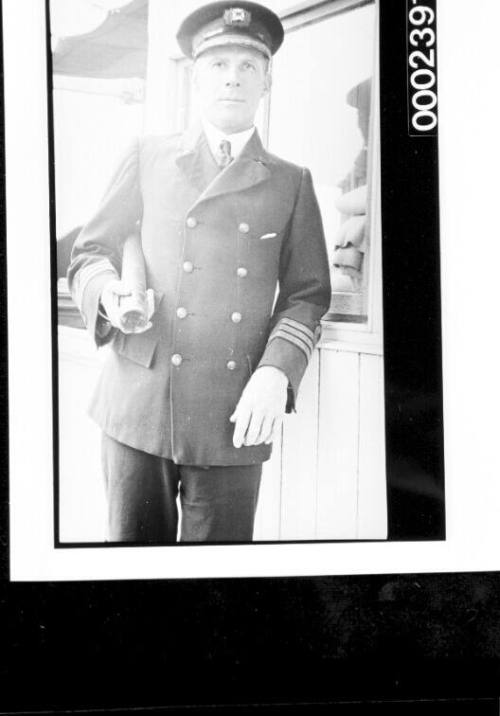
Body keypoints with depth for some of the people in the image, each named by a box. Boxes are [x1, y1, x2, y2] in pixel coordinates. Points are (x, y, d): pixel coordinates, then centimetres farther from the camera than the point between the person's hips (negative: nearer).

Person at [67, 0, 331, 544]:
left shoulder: (292, 184, 12)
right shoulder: (148, 159, 12)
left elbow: (307, 295, 7)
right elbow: (88, 254, 12)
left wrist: (276, 372, -10)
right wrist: (110, 292, -11)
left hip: (233, 417, 0)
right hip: (137, 404, 0)